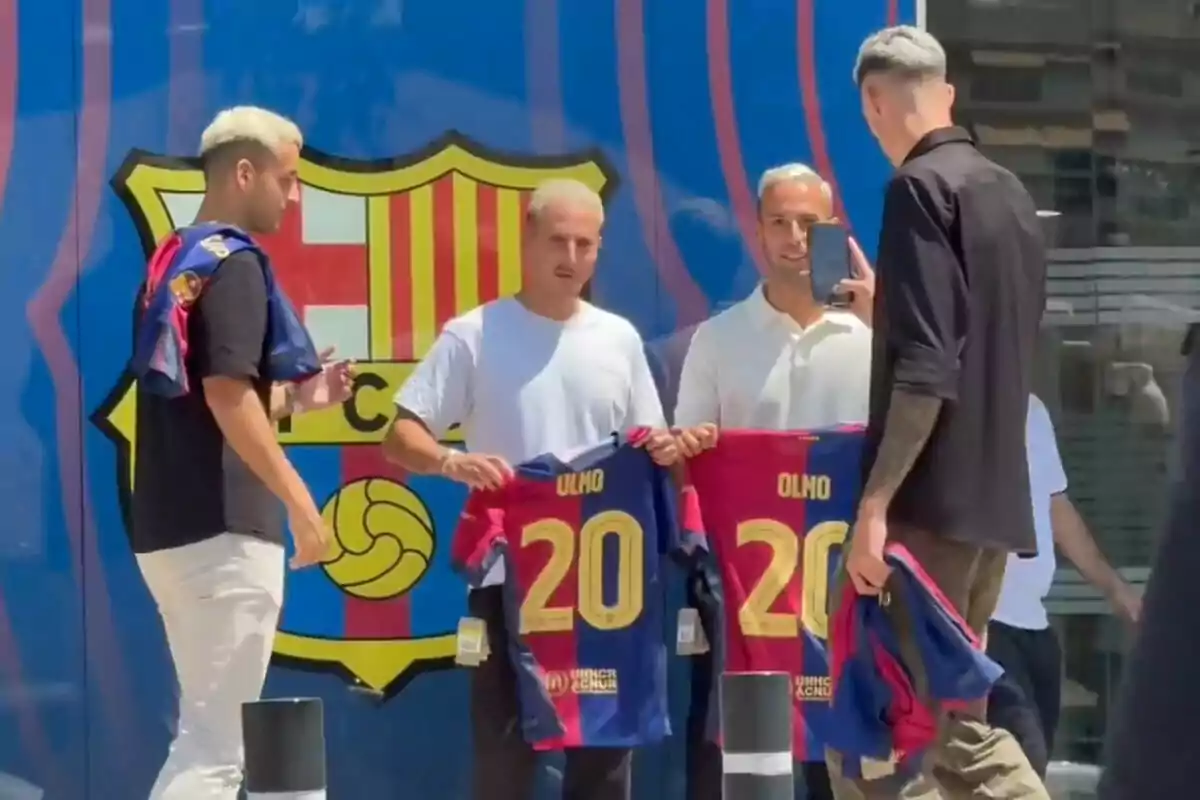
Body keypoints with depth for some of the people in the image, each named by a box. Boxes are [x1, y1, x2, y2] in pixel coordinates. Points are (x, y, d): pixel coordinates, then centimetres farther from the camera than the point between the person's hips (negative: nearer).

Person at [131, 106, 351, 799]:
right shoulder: (235, 264, -11)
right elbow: (225, 394, -22)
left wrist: (292, 398, 22)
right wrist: (299, 499, -19)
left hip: (169, 525, 10)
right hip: (222, 528, -10)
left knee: (204, 734, 15)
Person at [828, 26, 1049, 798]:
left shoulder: (921, 188, -10)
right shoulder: (1011, 193, 15)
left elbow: (927, 367, -19)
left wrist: (876, 499, -21)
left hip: (933, 499, -9)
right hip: (993, 495, 9)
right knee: (954, 720, 15)